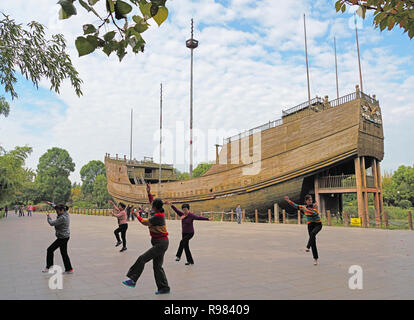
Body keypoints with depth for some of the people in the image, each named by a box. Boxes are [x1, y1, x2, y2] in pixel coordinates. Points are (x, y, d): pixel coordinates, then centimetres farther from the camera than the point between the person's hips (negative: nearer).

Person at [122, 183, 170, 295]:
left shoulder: (157, 216, -20)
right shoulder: (159, 212, 6)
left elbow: (145, 222, -8)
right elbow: (152, 202, 23)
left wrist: (137, 216, 9)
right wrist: (149, 193, 18)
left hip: (160, 244, -10)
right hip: (160, 243, 10)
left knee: (142, 259, -8)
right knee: (157, 266, 11)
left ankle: (133, 280, 1)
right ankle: (164, 288, 16)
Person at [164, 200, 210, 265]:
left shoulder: (191, 215, -15)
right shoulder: (182, 214, 2)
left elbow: (199, 218, -22)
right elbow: (176, 210, -1)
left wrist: (207, 219, -33)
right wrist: (171, 204, -11)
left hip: (190, 233, -7)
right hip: (184, 233, 7)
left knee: (182, 242, -28)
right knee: (186, 247, 7)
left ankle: (178, 256, -22)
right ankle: (190, 261, 18)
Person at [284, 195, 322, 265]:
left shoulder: (315, 206, -6)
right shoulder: (304, 207, 3)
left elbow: (314, 213, -23)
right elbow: (295, 205, -5)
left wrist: (306, 210, -27)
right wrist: (288, 200, -18)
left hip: (318, 224, -3)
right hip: (310, 225, 3)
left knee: (312, 233, -36)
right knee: (313, 242, 0)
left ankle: (307, 247, -35)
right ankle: (315, 258, 9)